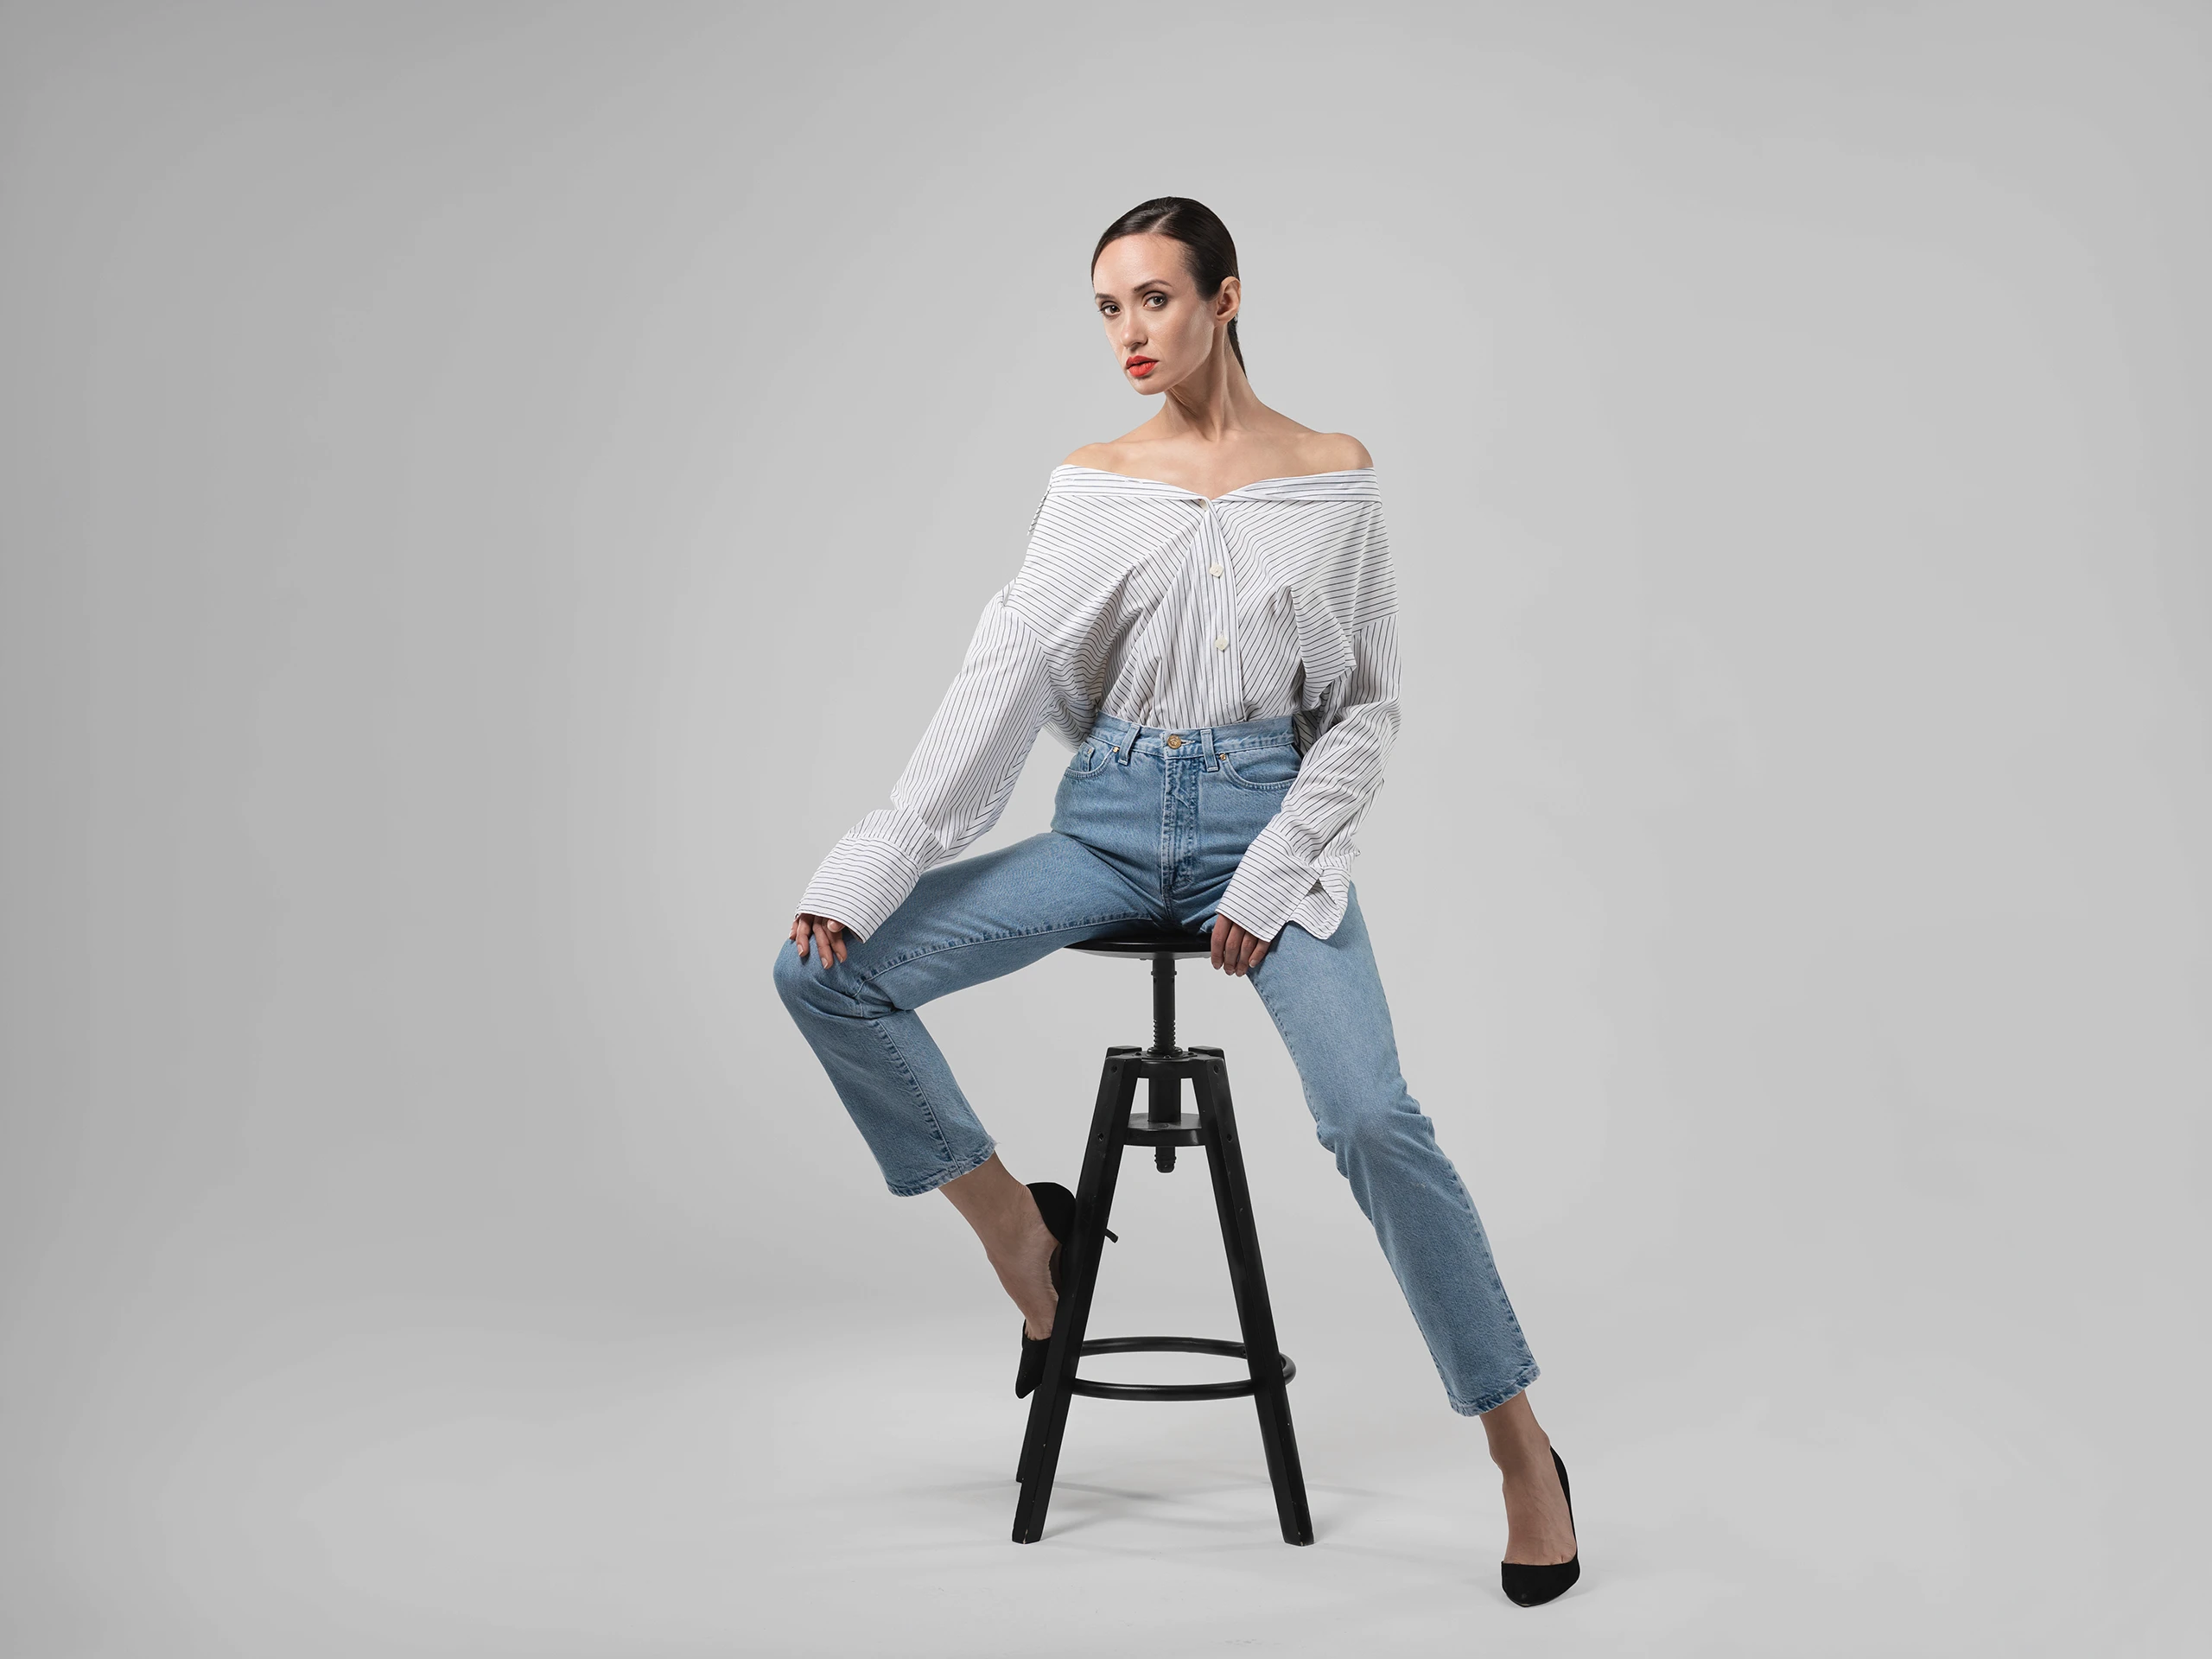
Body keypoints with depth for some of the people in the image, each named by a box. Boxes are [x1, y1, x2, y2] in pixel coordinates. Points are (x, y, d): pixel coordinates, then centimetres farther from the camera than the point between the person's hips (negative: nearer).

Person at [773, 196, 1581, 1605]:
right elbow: (1000, 685, -1)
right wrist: (869, 869, -10)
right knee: (824, 973, -11)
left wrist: (1275, 875, -12)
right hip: (1109, 825, 3)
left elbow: (1370, 705, 1)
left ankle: (1522, 1450, -7)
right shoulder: (1091, 484, 6)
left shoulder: (1335, 476, 1)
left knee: (1372, 1117, -26)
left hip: (1268, 820, -3)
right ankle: (1019, 1231, 8)